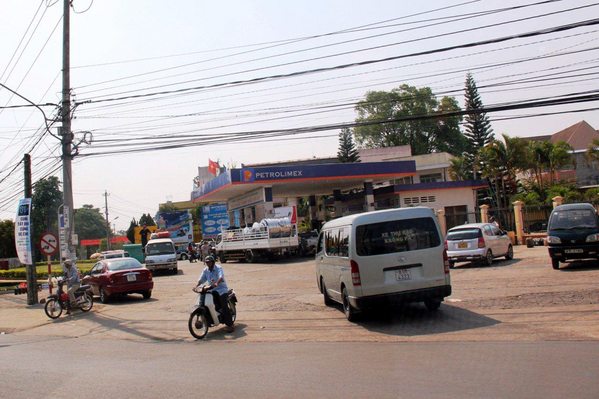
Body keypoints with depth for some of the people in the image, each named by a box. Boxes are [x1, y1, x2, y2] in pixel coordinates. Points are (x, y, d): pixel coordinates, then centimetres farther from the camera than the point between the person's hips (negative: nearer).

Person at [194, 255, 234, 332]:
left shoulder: (218, 268, -10)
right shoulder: (205, 270, 9)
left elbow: (221, 277, -28)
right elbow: (201, 279, 5)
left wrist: (216, 284, -48)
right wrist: (196, 286, -15)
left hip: (221, 289, -6)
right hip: (212, 290, 6)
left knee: (224, 306, -17)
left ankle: (230, 325, -14)